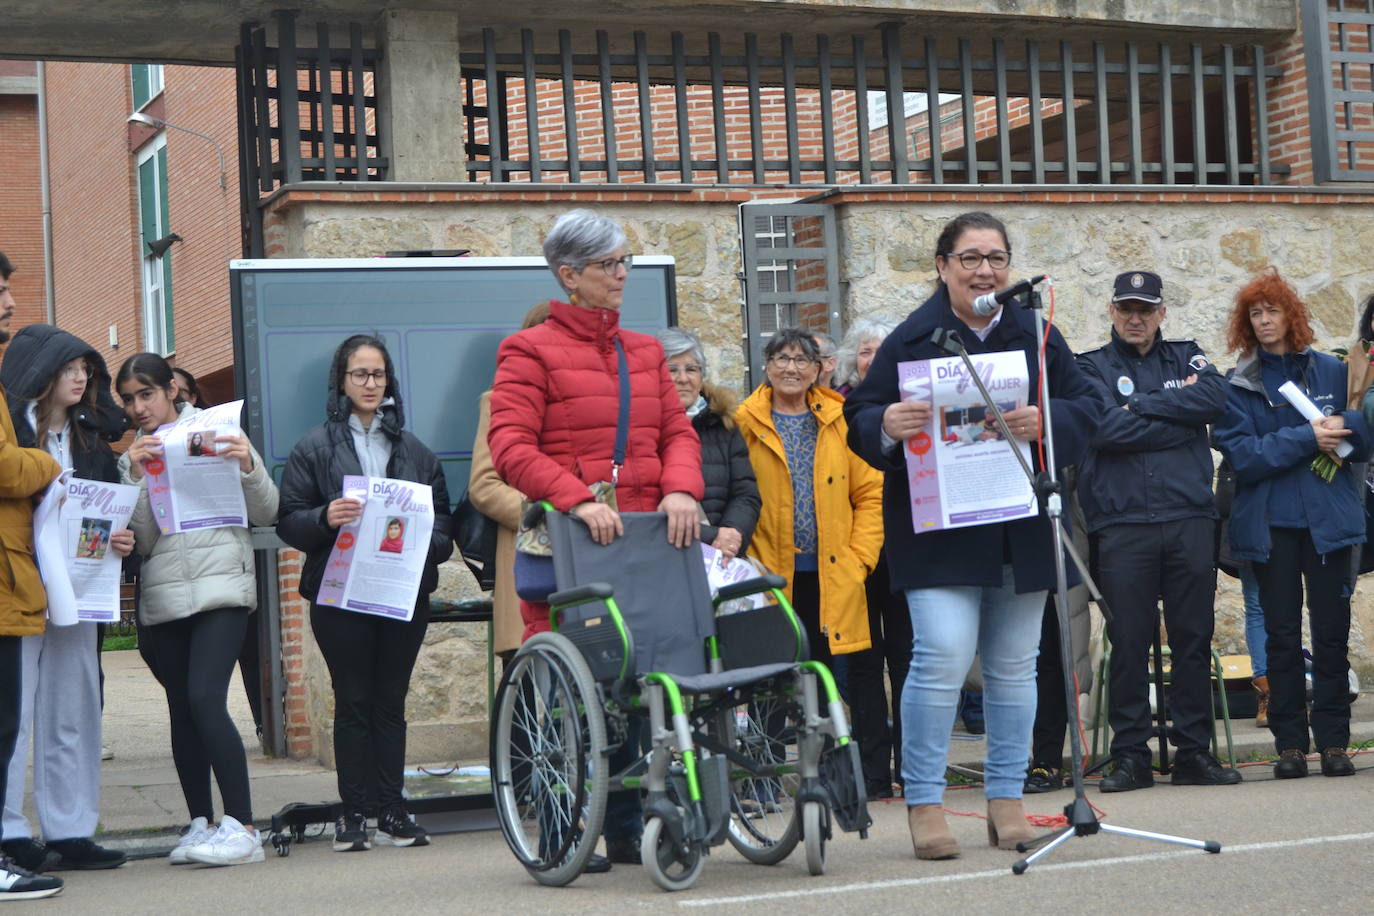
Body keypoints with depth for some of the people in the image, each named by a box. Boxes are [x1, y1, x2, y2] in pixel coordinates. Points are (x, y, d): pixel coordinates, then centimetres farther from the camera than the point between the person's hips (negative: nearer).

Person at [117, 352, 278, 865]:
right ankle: (200, 824, 14)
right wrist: (136, 477, -11)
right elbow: (141, 540, 1)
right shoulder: (132, 456, 11)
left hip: (221, 589, -4)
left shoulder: (218, 433, 6)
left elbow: (266, 515, 6)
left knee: (205, 699, -18)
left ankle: (242, 827, -19)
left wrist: (248, 467, -11)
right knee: (182, 709, 6)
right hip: (162, 597, 4)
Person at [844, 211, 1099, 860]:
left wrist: (1046, 421, -13)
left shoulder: (1036, 336, 10)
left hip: (1022, 530, 4)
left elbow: (1086, 409, 8)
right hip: (939, 532, -4)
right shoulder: (912, 338, 0)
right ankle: (923, 802, -3)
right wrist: (887, 425, -23)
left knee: (1014, 664, 8)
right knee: (943, 656, -13)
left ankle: (1006, 798, 19)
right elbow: (860, 417, -1)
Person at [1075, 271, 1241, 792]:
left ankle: (1194, 753, 10)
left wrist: (1140, 405, -6)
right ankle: (1130, 757, 6)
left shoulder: (1187, 358, 16)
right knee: (1129, 642, -1)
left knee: (1193, 639, 4)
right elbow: (1104, 429, -10)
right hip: (1122, 524, -2)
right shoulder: (1091, 368, 9)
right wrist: (1178, 416, -5)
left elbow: (1215, 399, -6)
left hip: (1190, 519, 2)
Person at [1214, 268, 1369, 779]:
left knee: (1332, 632, 0)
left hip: (1328, 520, 1)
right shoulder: (1239, 387, 3)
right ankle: (1290, 743, 8)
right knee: (1282, 635, 3)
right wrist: (1307, 440, -16)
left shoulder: (1331, 372, 8)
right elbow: (1242, 455, -9)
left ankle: (1333, 741, 6)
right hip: (1270, 523, -1)